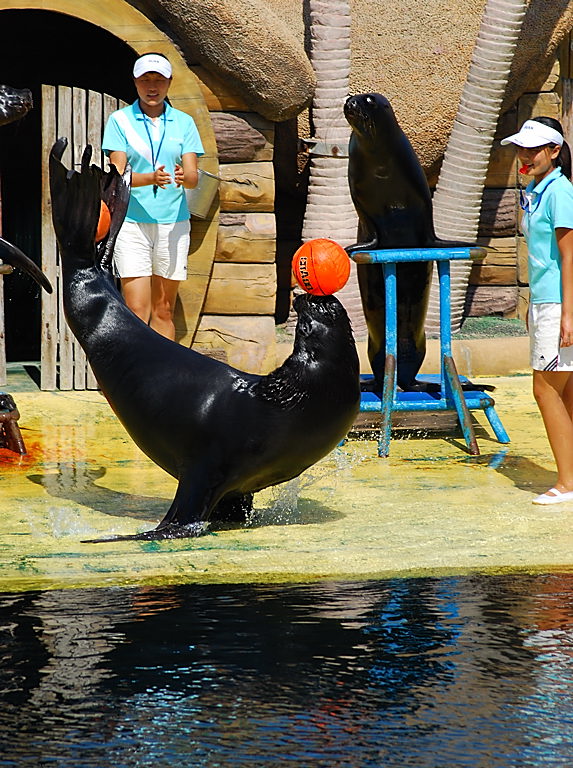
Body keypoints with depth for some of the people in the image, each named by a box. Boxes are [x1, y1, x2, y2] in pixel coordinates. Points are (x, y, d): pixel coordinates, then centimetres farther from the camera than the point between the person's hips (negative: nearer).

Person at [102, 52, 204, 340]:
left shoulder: (183, 122, 9)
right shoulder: (120, 120, 3)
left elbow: (192, 176, 1)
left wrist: (184, 177, -24)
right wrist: (151, 179, -25)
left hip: (173, 224, 3)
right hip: (131, 223, -2)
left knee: (164, 310, 6)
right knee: (137, 311, -11)